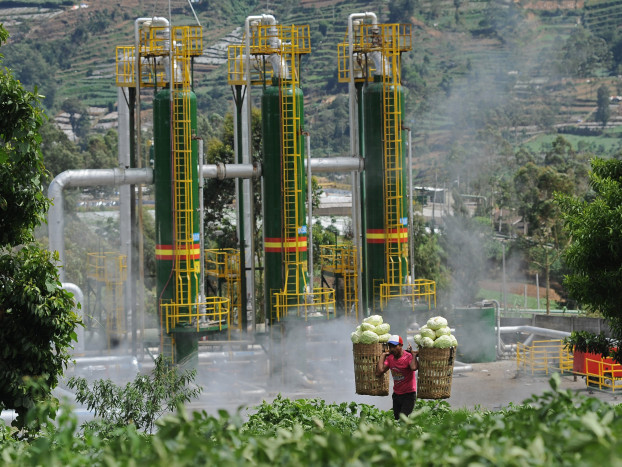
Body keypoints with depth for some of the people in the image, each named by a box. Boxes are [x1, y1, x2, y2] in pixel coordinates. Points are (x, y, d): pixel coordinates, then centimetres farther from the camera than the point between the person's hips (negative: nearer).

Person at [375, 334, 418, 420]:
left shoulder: (408, 356, -15)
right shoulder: (390, 358, 3)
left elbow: (414, 368, -38)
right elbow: (379, 372, -9)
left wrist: (414, 354, -23)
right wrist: (383, 355, -2)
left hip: (408, 395, -7)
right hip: (396, 395, 7)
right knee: (397, 419, 8)